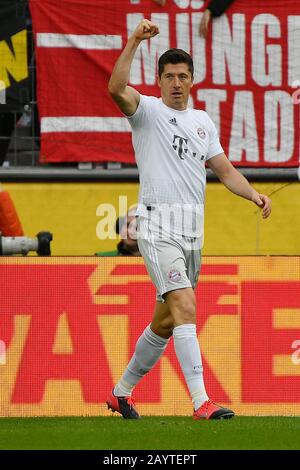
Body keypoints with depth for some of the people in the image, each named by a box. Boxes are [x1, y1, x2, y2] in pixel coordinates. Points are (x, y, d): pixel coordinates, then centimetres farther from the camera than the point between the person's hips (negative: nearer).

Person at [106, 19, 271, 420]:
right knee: (185, 308, -21)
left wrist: (254, 194, 2)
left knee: (166, 320, 13)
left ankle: (122, 391, 29)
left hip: (193, 232, 7)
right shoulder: (147, 110, -1)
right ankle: (201, 402, -28)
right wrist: (134, 42, -30)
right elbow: (116, 89, -21)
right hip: (158, 227, -7)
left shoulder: (203, 121, 18)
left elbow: (224, 169, 19)